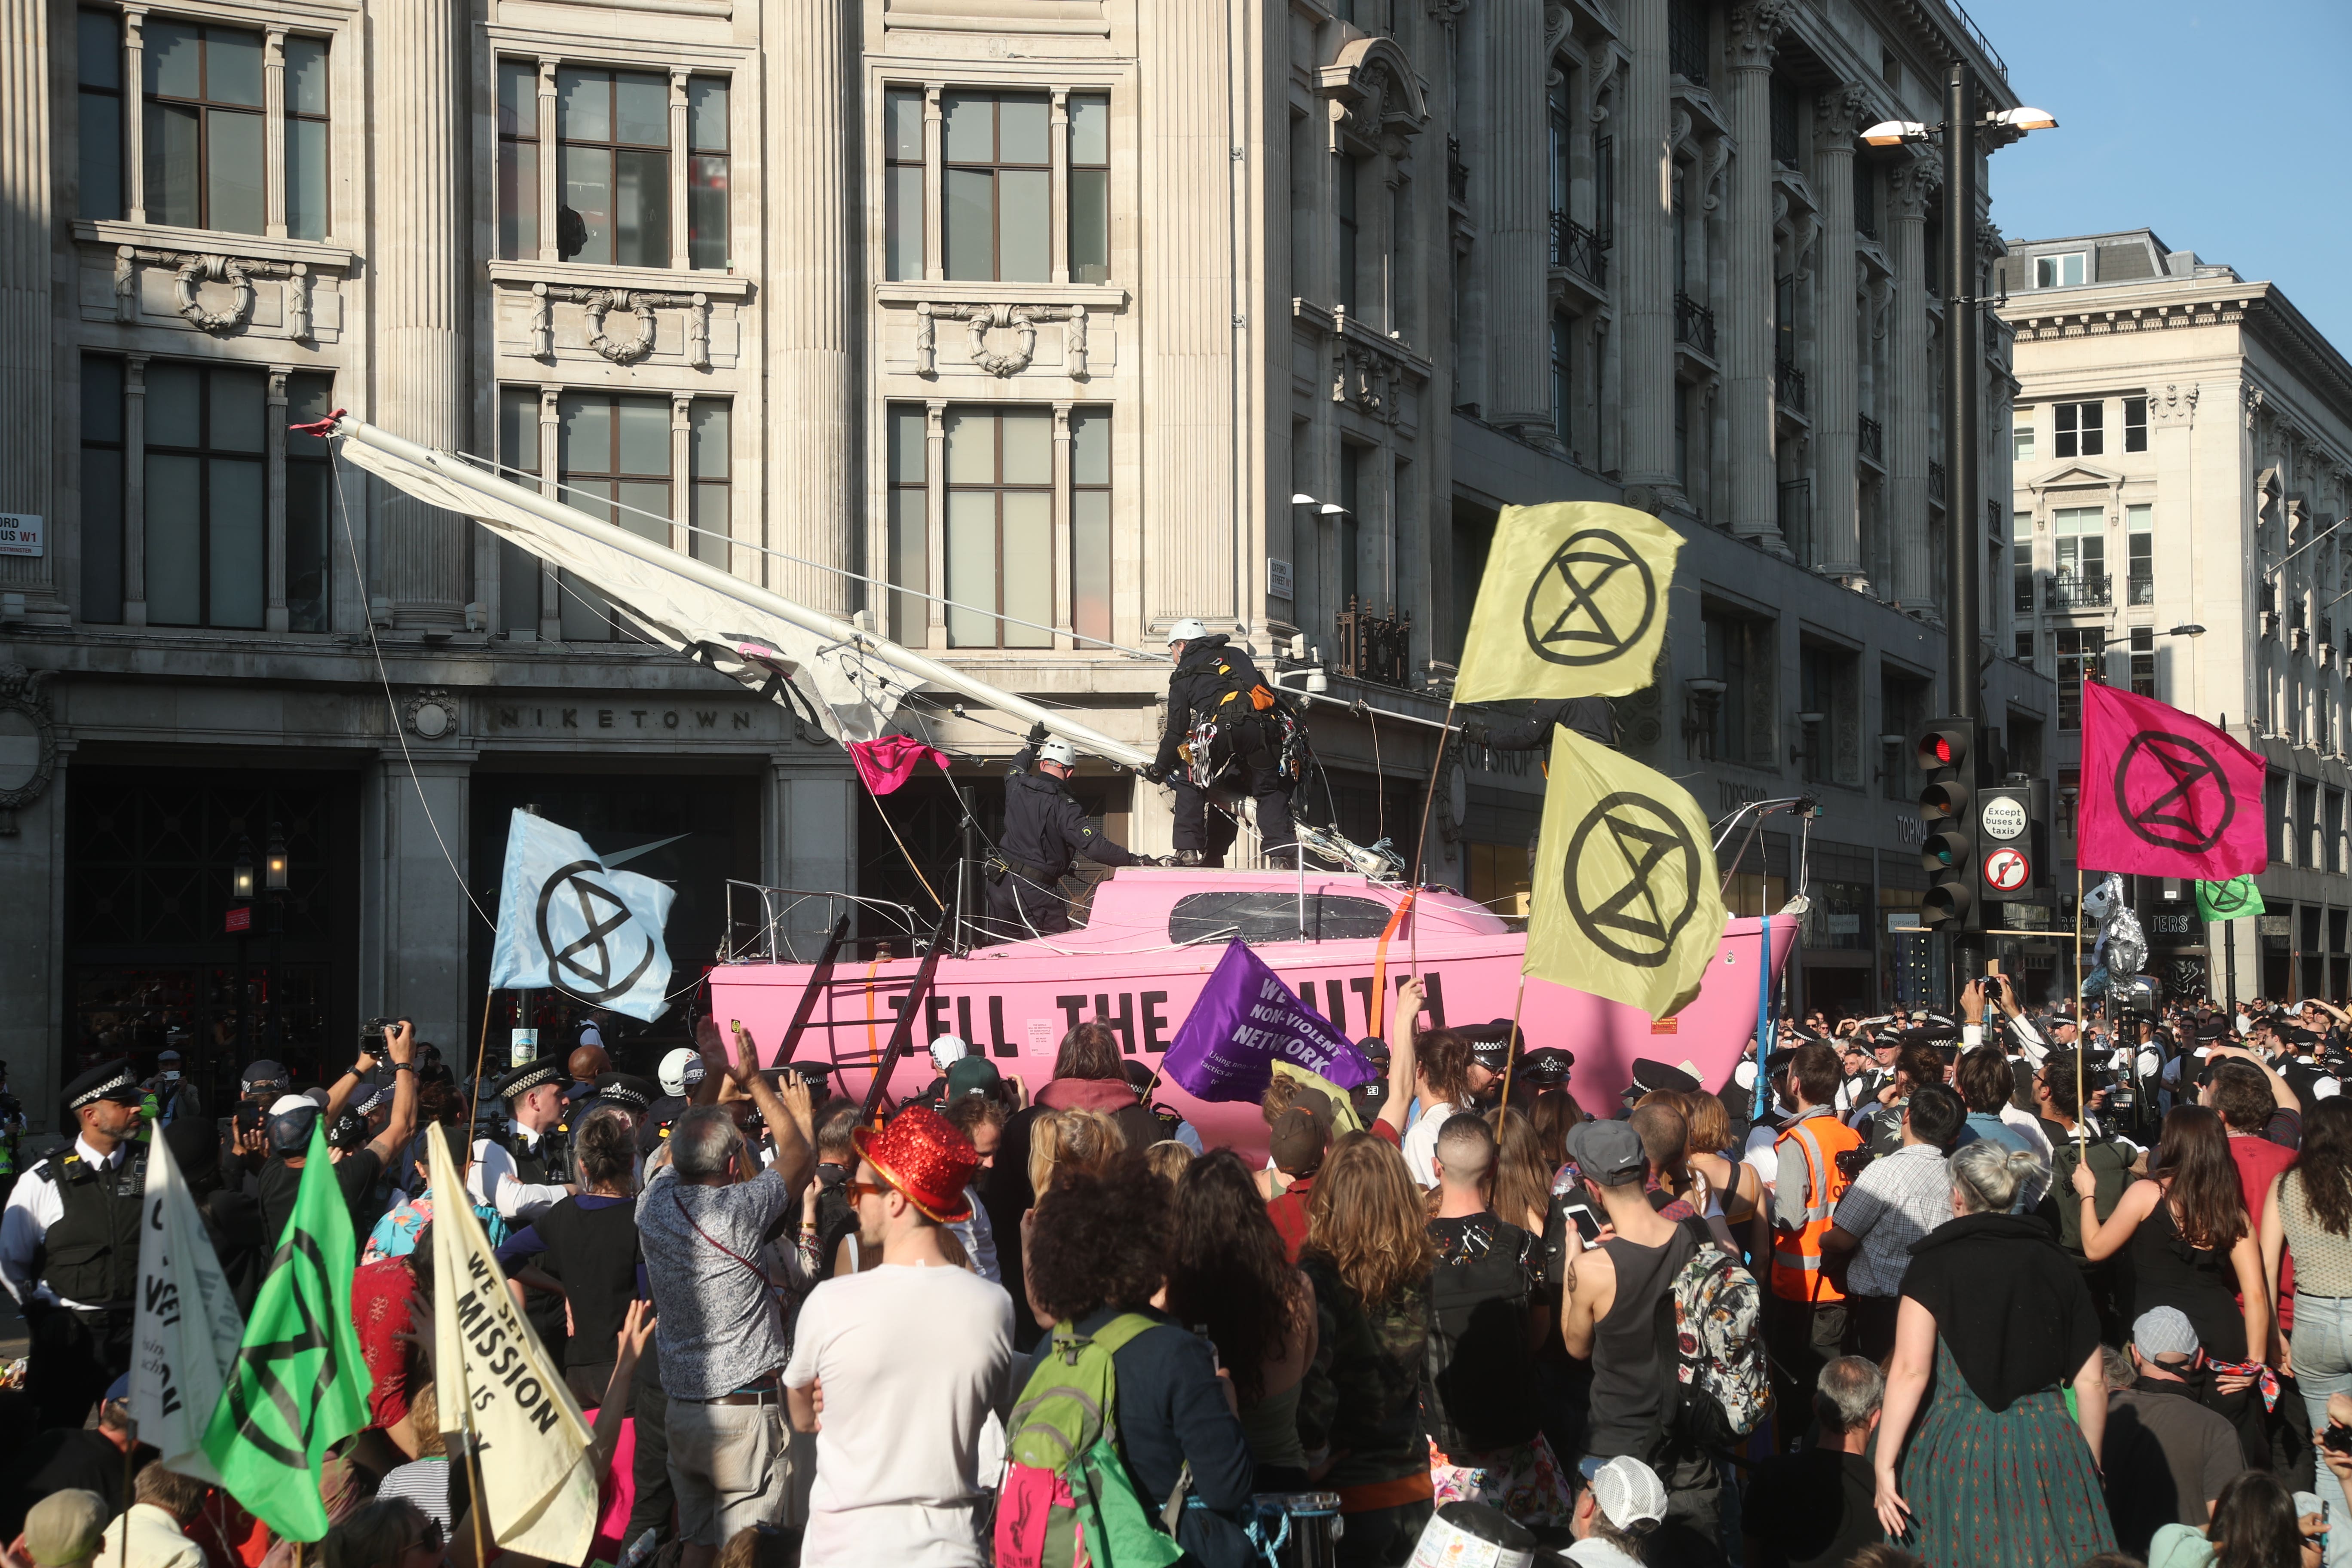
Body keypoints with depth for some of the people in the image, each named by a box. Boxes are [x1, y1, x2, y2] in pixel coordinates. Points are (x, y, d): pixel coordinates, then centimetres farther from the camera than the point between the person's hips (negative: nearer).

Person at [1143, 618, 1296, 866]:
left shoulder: (1183, 676, 21)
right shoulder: (1236, 655, 32)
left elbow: (1177, 730, 19)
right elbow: (1268, 694, 30)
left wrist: (1159, 769, 31)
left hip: (1222, 728, -3)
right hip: (1263, 727, 3)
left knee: (1190, 782, 17)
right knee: (1271, 790, 19)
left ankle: (1189, 850, 9)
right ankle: (1281, 851, 1)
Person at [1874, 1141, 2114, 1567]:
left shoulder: (1936, 1263, -3)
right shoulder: (2058, 1264, 7)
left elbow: (1910, 1371, -12)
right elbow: (2092, 1381, 8)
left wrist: (1884, 1466, -10)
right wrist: (2089, 1465, 20)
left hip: (1955, 1451, -3)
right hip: (2048, 1449, 3)